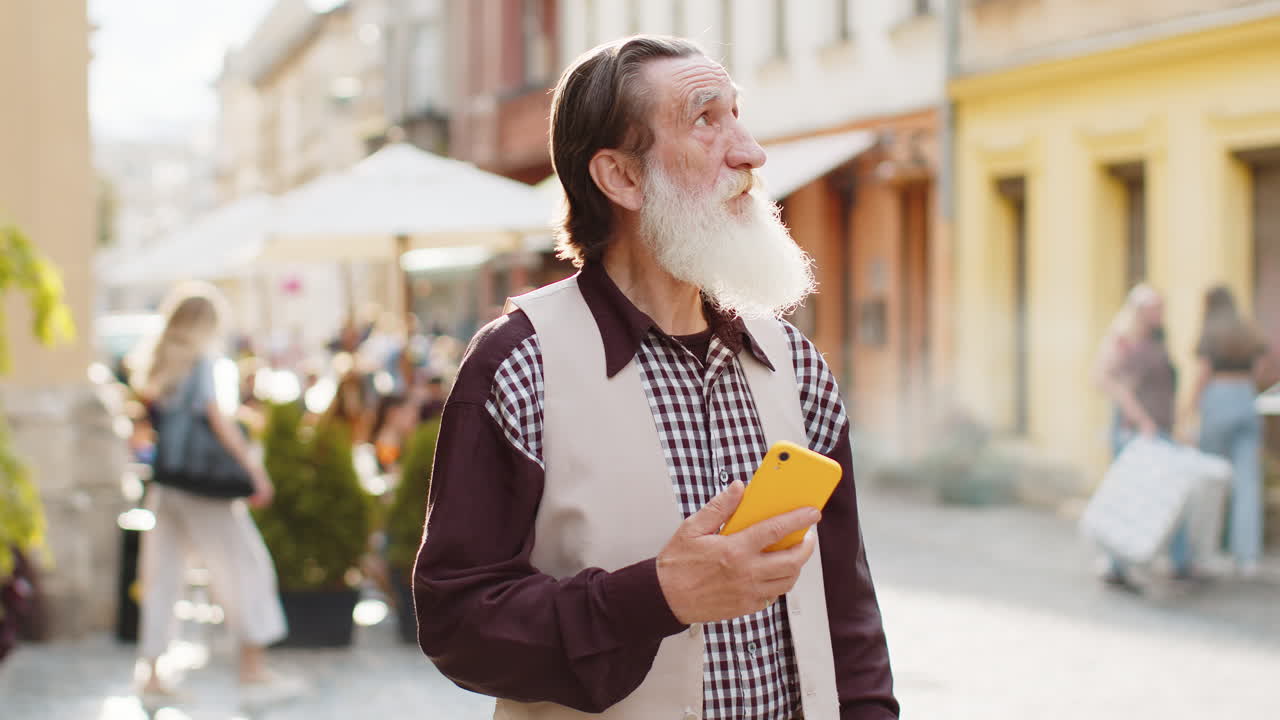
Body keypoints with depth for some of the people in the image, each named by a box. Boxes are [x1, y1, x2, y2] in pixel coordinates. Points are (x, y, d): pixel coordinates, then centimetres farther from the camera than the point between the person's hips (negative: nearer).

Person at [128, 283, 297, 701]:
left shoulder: (152, 364, 12)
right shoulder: (199, 361, -8)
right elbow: (217, 420, -13)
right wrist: (254, 469, -13)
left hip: (162, 485, 7)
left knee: (162, 574, 8)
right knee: (243, 563, 3)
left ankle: (152, 674, 6)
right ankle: (253, 665, 2)